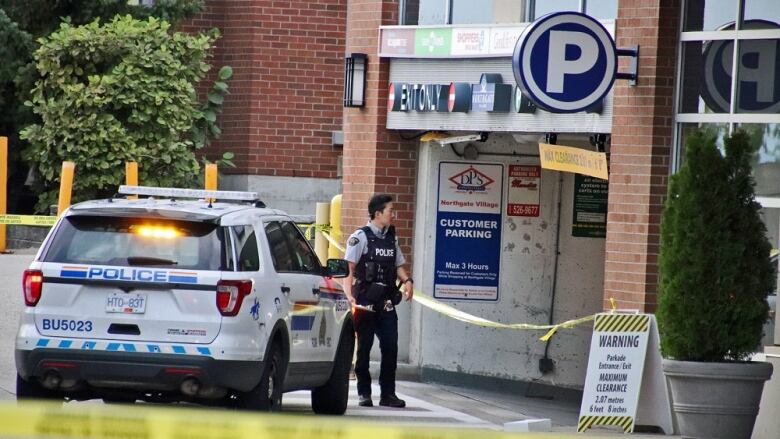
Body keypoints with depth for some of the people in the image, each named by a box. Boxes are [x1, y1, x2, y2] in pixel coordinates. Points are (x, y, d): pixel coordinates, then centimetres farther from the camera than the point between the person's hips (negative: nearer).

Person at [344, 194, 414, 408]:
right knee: (364, 348, 2)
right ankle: (364, 393, 9)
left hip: (386, 303, 5)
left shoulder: (391, 238, 14)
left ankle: (388, 393, 8)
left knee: (390, 348, 1)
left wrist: (406, 281, 0)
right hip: (365, 302, -5)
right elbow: (349, 268, -11)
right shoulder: (360, 237, -5)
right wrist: (349, 295, -23)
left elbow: (398, 265, 21)